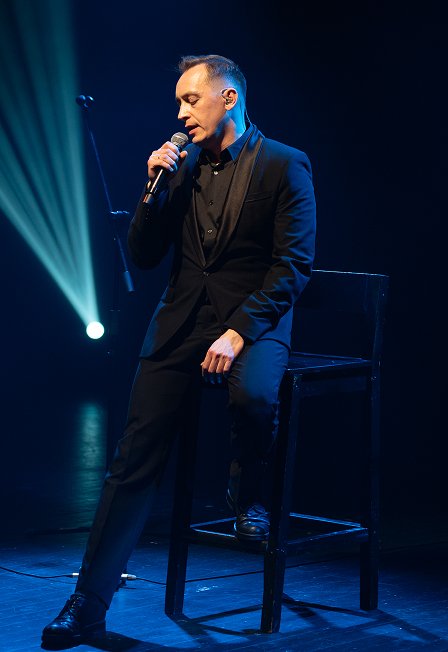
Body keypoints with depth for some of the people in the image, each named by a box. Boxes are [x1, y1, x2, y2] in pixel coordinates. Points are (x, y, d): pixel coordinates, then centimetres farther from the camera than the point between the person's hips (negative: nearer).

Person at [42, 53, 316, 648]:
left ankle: (248, 494, -3)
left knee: (254, 396, -37)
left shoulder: (283, 165, -3)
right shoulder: (182, 165, 12)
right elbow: (143, 256, 11)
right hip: (182, 322, 4)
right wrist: (155, 188, -4)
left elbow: (294, 266, -9)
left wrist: (238, 331, -19)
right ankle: (90, 601, -2)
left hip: (255, 319, -4)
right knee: (135, 458, -6)